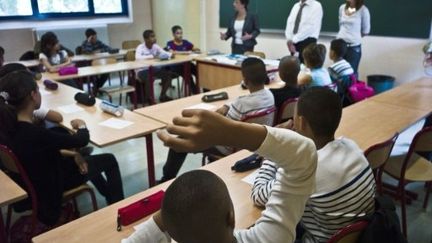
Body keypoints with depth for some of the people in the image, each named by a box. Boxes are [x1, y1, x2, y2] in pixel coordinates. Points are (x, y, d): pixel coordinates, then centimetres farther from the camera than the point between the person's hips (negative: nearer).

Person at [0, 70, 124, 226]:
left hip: (33, 177, 8)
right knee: (110, 161, 7)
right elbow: (82, 140, -25)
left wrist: (72, 154, -9)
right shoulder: (34, 134, -39)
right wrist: (82, 126, -4)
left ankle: (109, 195, 47)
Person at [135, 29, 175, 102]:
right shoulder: (140, 47, -16)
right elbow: (137, 57, -34)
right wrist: (151, 56, -40)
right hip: (142, 70, -6)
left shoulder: (155, 46, 1)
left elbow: (164, 53, -8)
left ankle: (163, 95, 1)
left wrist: (171, 55, -31)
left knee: (168, 74, -12)